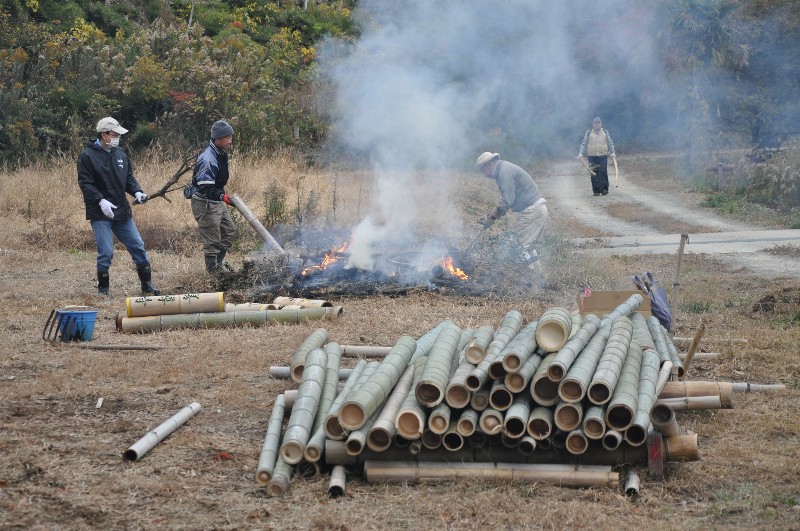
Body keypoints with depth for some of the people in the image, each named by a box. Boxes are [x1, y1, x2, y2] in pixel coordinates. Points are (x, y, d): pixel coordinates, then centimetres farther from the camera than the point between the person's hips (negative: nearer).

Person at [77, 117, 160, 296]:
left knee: (138, 247, 5)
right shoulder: (87, 156, -6)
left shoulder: (120, 154, 12)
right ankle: (103, 290, 7)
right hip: (100, 214, -6)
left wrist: (137, 192, -1)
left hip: (122, 212, 6)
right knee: (106, 252, -8)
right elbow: (85, 183, -12)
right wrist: (101, 201, -23)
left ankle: (147, 286, 14)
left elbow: (129, 178, 18)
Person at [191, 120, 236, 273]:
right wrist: (222, 196, -40)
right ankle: (213, 272, 4)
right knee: (212, 241, -5)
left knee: (229, 232, 19)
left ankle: (218, 266, 30)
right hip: (205, 204, -10)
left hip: (217, 202, 10)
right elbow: (205, 188, -31)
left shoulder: (221, 154, 5)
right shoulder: (208, 159, -26)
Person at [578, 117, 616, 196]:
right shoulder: (588, 133, 8)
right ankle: (596, 191, 4)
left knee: (603, 173, -8)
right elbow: (583, 144, 8)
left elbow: (610, 144, 13)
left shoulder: (605, 133, 10)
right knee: (594, 174, -2)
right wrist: (581, 153, -3)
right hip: (592, 157, 0)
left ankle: (604, 190, -5)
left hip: (603, 156, 0)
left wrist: (612, 153, 2)